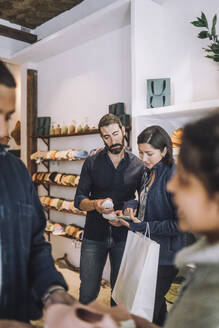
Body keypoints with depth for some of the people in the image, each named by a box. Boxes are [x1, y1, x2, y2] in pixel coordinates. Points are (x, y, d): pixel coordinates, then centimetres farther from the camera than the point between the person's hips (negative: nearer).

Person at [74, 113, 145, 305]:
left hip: (124, 236, 1)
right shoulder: (92, 163, 0)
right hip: (94, 235, 0)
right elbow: (79, 200, 0)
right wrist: (95, 204, -20)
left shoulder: (138, 165, 0)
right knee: (88, 292, 7)